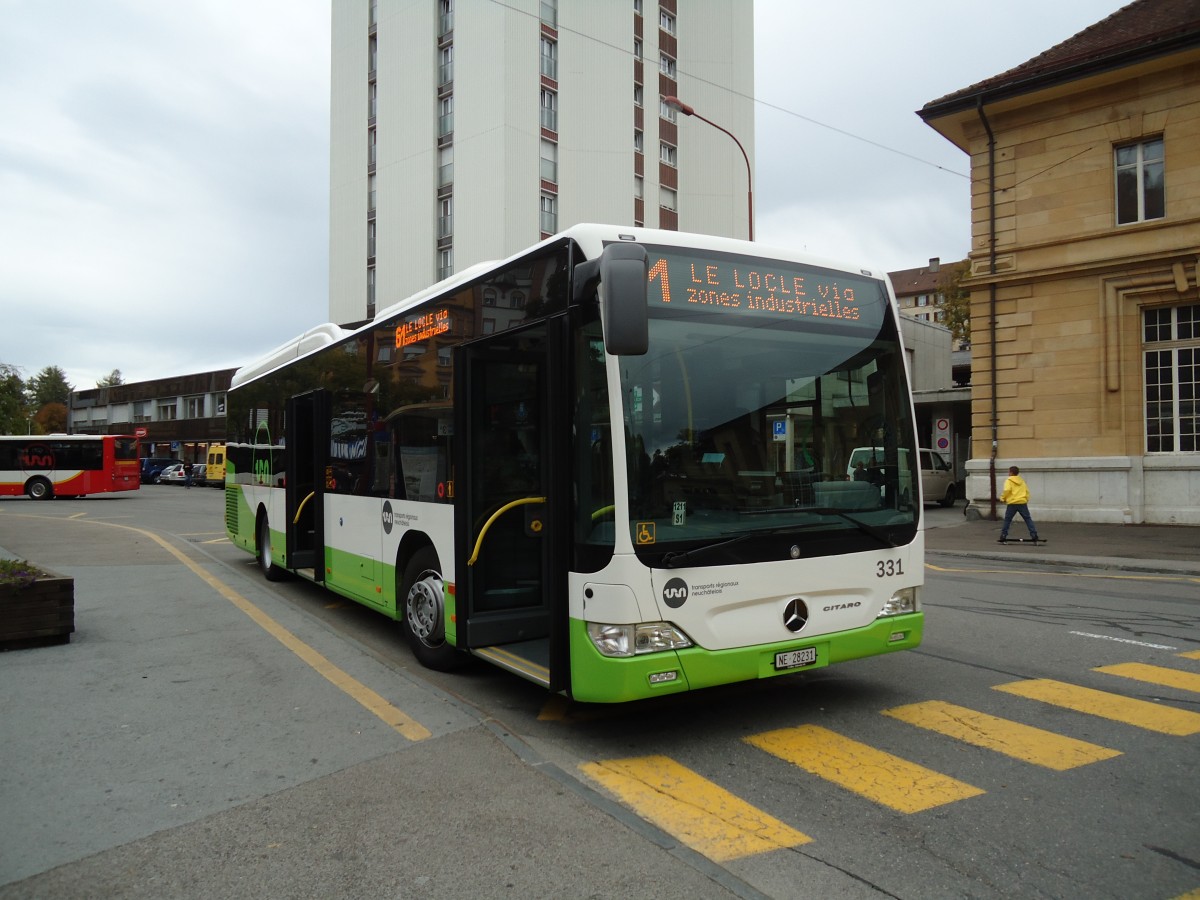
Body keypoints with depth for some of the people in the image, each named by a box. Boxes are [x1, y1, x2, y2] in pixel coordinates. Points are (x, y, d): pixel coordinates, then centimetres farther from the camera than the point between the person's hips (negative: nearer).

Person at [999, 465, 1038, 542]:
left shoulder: (1009, 481, -1)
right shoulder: (1022, 481, 16)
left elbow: (1007, 490, -16)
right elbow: (1027, 491, 17)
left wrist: (1003, 498, -2)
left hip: (1012, 503, -4)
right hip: (1022, 503, 4)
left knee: (1007, 520, 5)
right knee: (1028, 519, 6)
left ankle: (1003, 535, 4)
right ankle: (1034, 535, -1)